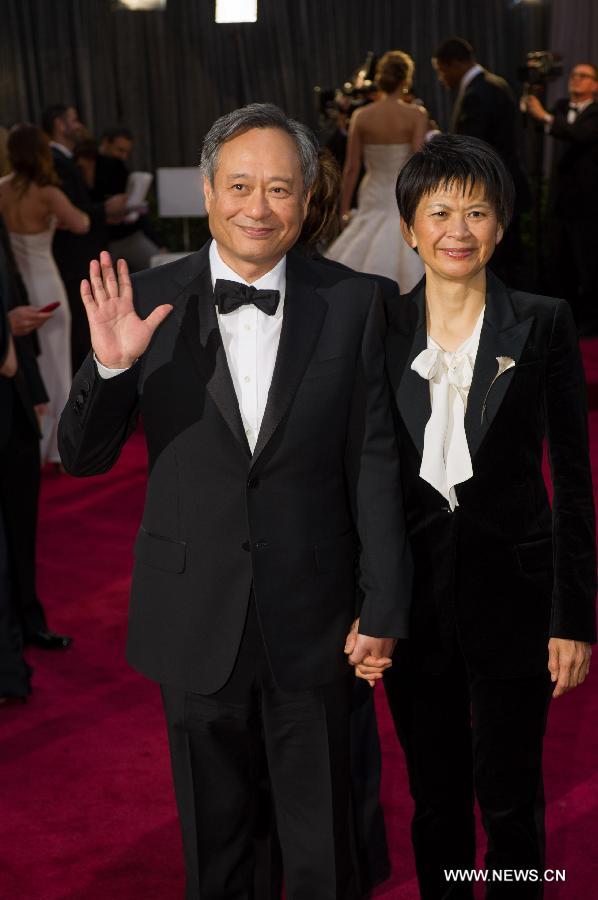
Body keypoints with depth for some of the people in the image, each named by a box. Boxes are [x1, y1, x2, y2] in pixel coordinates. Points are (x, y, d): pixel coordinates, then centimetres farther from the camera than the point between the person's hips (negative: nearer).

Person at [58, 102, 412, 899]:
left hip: (313, 621, 0)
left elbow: (373, 464, -2)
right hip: (196, 617, 0)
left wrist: (384, 605, -3)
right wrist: (110, 366, -23)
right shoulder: (150, 301, -6)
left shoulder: (351, 304, -5)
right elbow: (83, 457, -4)